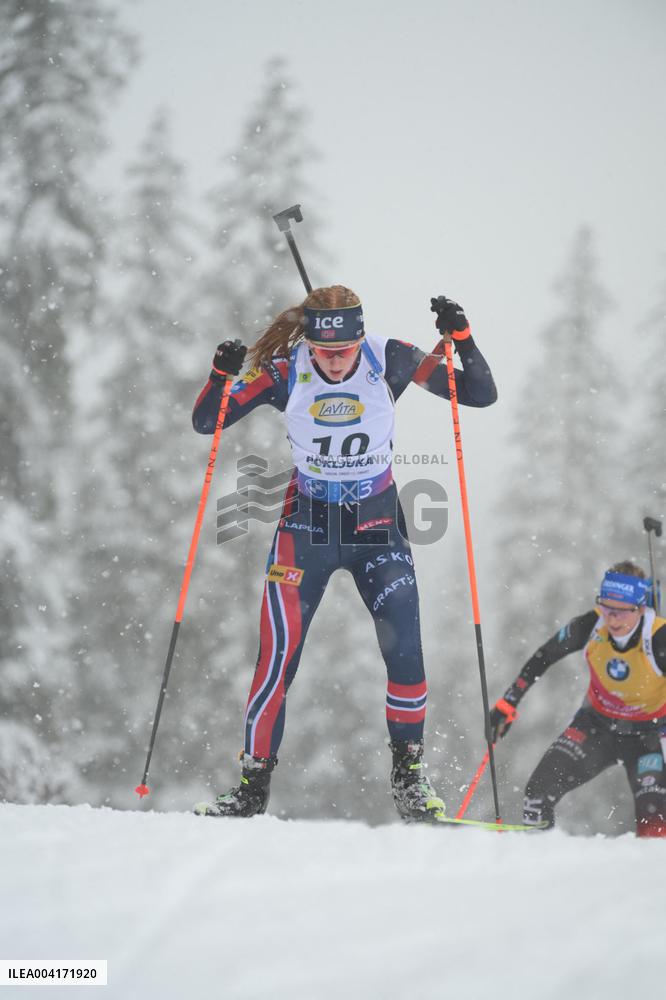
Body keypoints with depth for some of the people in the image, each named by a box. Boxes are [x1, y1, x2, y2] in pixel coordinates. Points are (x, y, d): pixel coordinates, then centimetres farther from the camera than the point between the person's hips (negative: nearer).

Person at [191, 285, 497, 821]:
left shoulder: (390, 361, -12)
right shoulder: (286, 372, -12)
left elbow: (482, 394, -9)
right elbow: (205, 423, -7)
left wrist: (461, 337, -25)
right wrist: (222, 376, -26)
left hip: (378, 524, 0)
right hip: (307, 522, 0)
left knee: (405, 649, -13)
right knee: (279, 652, -11)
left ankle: (408, 774, 7)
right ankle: (254, 783, 0)